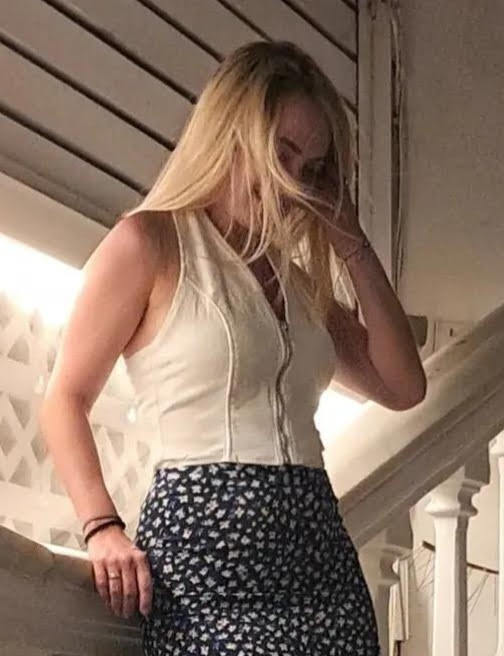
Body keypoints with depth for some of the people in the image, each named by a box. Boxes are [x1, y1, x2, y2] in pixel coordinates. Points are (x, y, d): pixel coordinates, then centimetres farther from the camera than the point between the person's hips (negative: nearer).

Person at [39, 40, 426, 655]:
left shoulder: (296, 277, 20)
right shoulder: (148, 242, 1)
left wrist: (354, 247, 13)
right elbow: (66, 401, -1)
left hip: (323, 551, 6)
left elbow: (402, 387, 17)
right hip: (206, 542, -6)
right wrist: (103, 530, -15)